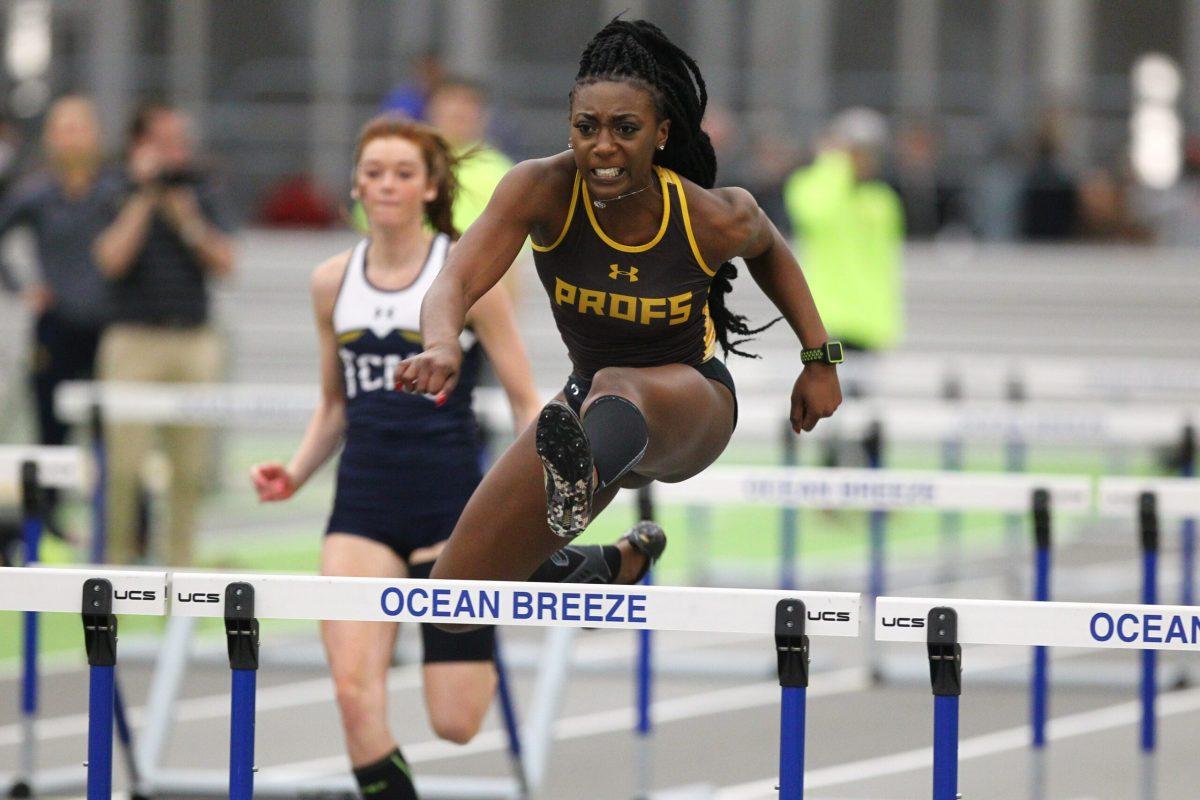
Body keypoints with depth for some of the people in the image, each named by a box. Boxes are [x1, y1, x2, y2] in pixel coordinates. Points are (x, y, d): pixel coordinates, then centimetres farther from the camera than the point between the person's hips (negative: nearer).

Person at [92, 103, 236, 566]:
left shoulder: (202, 193, 10)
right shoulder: (120, 196, 1)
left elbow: (224, 263, 3)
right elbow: (112, 259, -13)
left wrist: (187, 220, -10)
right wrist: (144, 198, -12)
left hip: (195, 341, 3)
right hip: (135, 337, -3)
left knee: (190, 463, 3)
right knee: (125, 461, -7)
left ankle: (180, 558, 10)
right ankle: (119, 555, 2)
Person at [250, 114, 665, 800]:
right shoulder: (333, 282, 7)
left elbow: (525, 400, -2)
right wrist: (294, 475, 3)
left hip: (451, 501, -3)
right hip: (365, 505, 3)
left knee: (456, 723, -1)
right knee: (355, 688, -17)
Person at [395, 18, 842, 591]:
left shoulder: (713, 221, -19)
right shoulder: (543, 190, -20)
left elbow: (767, 248, 7)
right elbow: (457, 282, -33)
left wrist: (820, 358, 6)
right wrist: (441, 345, -55)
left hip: (692, 401, -4)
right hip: (587, 402, 4)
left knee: (616, 388, -42)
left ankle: (583, 479, -83)